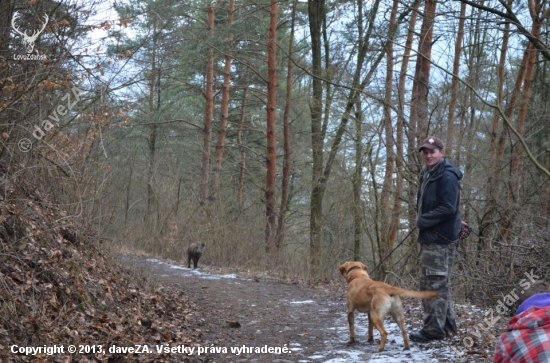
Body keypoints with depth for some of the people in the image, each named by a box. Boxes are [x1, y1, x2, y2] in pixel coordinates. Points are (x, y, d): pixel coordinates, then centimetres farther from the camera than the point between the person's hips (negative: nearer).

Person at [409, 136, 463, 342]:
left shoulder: (447, 176, -16)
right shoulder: (428, 174, 15)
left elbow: (448, 208, -22)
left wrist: (422, 221, -14)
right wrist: (422, 221, 5)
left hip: (440, 238, -10)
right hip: (430, 237, 10)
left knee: (435, 284, -8)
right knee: (440, 284, 16)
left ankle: (434, 329, -3)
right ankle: (447, 326, 25)